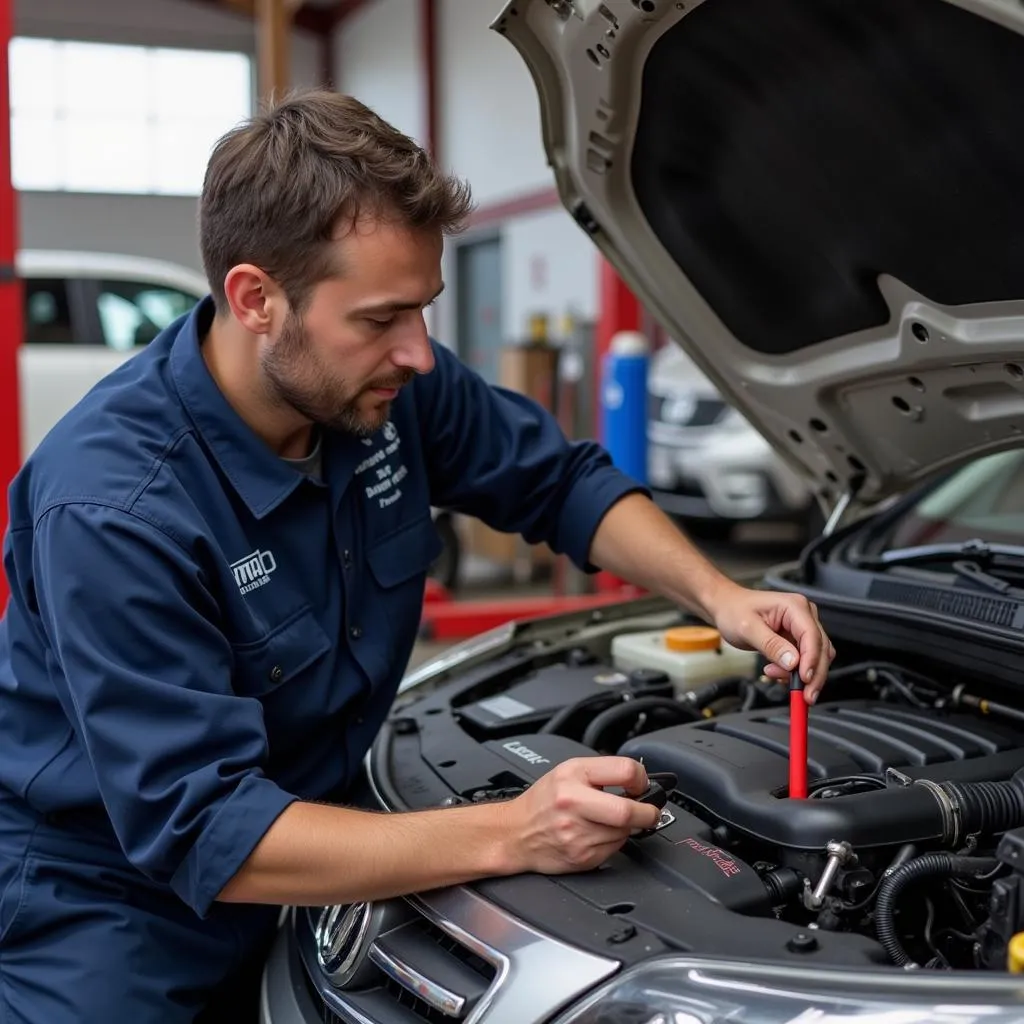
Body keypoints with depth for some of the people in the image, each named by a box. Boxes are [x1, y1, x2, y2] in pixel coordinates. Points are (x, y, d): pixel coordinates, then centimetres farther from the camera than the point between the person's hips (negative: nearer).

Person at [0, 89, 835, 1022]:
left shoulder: (391, 386, -13)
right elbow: (202, 831, -32)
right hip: (99, 902, -5)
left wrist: (718, 597, -14)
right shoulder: (112, 506, -31)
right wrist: (509, 837, -38)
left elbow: (562, 482, 3)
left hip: (298, 833, 6)